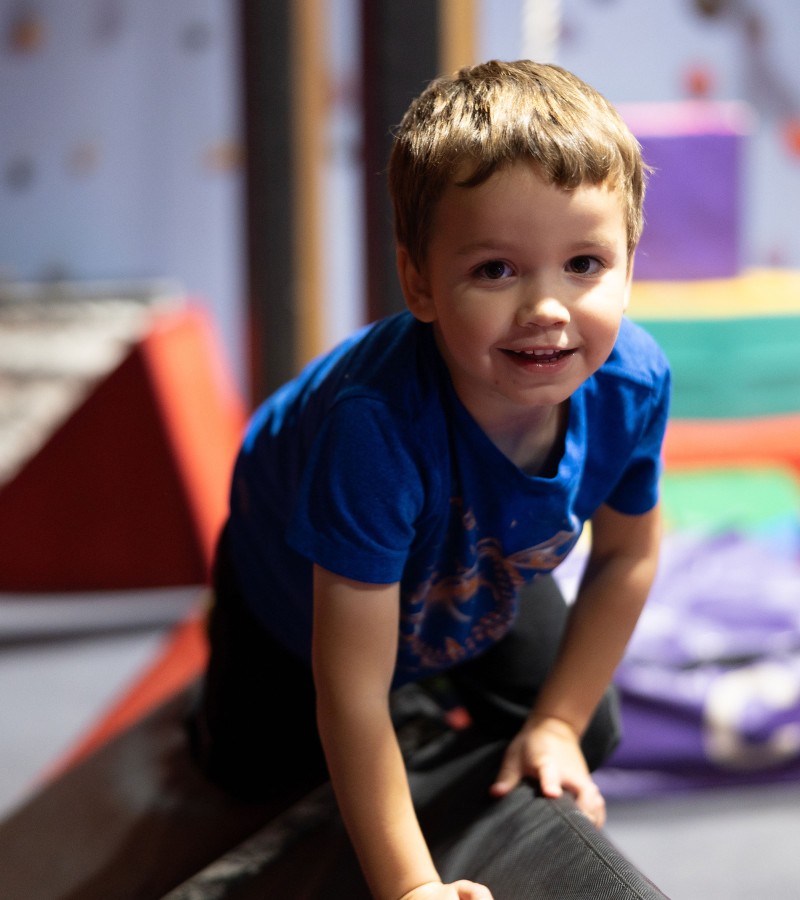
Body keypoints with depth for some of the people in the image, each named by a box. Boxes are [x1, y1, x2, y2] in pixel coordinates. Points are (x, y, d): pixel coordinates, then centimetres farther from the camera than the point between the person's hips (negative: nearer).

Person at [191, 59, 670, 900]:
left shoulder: (634, 381, -36)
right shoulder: (374, 425, -51)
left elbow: (626, 555, -12)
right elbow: (350, 693, -43)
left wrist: (557, 722, -8)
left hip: (482, 579, 4)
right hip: (301, 576, -3)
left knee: (589, 742, 16)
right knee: (253, 768, 14)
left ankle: (450, 666, 43)